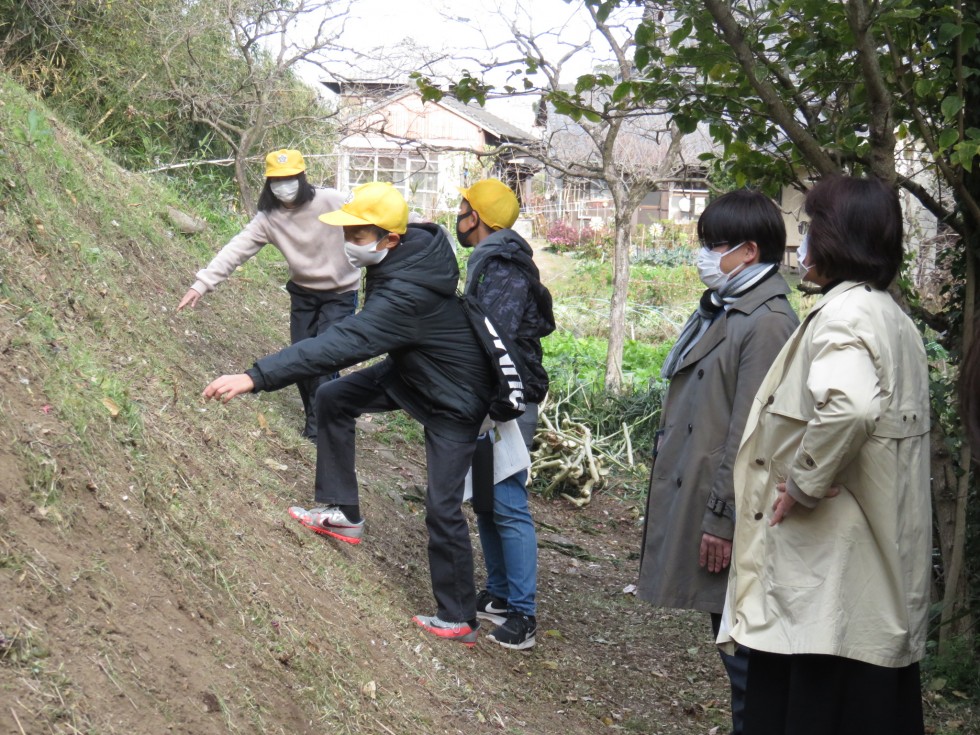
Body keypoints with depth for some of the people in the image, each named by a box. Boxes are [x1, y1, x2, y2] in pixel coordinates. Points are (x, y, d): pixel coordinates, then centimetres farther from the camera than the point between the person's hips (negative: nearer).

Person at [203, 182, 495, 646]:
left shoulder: (407, 295, -39)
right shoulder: (415, 247, -12)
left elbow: (339, 345, -46)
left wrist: (254, 378, -48)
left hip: (452, 401, -9)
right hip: (411, 371, 9)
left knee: (442, 507, -5)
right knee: (332, 398, 5)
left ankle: (458, 619, 10)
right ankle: (342, 514, 15)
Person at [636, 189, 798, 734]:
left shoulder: (767, 323, -16)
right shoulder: (721, 311, 14)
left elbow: (751, 434, -20)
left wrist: (723, 520, -18)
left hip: (730, 511, -10)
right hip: (697, 495, 10)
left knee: (744, 649, 0)